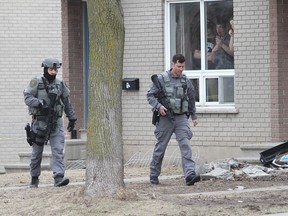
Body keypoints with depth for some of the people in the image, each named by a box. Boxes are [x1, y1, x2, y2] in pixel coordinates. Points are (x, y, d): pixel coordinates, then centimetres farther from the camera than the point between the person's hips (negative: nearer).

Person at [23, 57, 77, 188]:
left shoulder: (60, 84, 8)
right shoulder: (36, 82, -3)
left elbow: (67, 103, 16)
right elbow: (27, 98, -13)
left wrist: (72, 118, 16)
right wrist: (39, 103, -30)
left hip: (56, 123, 2)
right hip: (40, 122, -2)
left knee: (58, 150, -11)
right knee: (37, 152, 7)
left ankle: (59, 177, -18)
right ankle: (34, 179, 22)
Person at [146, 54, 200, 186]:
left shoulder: (186, 81, 8)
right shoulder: (161, 79, -3)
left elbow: (191, 100, 21)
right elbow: (150, 96, -2)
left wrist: (194, 116, 24)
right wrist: (158, 106, -20)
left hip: (181, 118, 2)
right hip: (165, 118, -2)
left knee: (185, 145, -13)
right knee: (160, 147, 6)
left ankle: (190, 175, -23)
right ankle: (154, 175, 21)